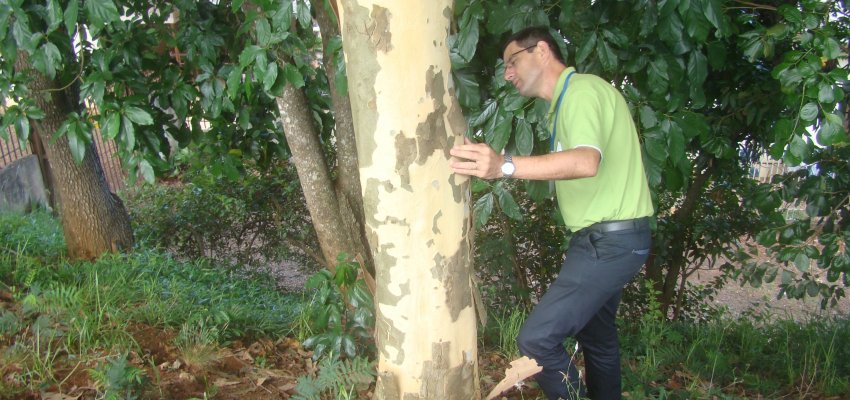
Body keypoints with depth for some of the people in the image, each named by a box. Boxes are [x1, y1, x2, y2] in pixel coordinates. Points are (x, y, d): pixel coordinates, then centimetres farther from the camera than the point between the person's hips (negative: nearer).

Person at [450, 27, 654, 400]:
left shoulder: (582, 89, -16)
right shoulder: (568, 98, 17)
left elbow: (586, 161, -34)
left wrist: (505, 166, -42)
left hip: (610, 240, -11)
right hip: (608, 238, 11)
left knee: (536, 339, -14)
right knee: (597, 336, 23)